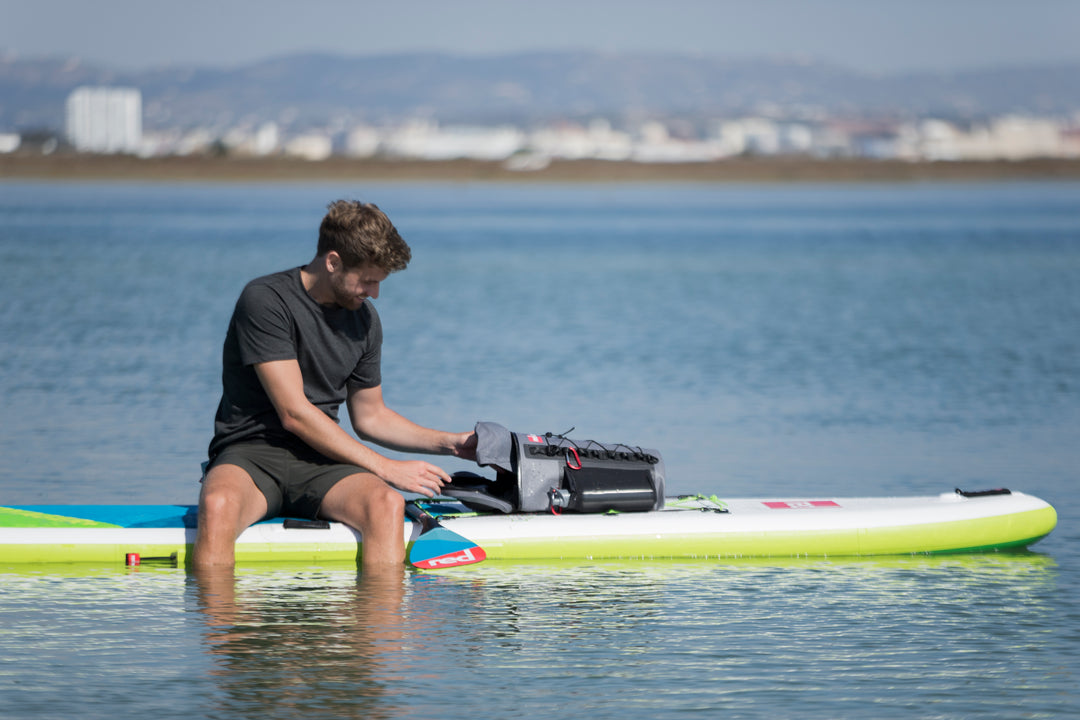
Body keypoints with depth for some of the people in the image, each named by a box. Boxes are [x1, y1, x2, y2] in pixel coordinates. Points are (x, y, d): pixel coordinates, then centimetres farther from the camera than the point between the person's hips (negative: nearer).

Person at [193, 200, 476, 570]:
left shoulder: (364, 319, 11)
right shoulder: (265, 300, -11)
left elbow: (369, 416, 24)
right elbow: (294, 413, -15)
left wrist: (448, 443, 10)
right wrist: (385, 468, -14)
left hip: (320, 462, 5)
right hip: (251, 452, -5)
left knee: (387, 504, -30)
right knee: (218, 505, -41)